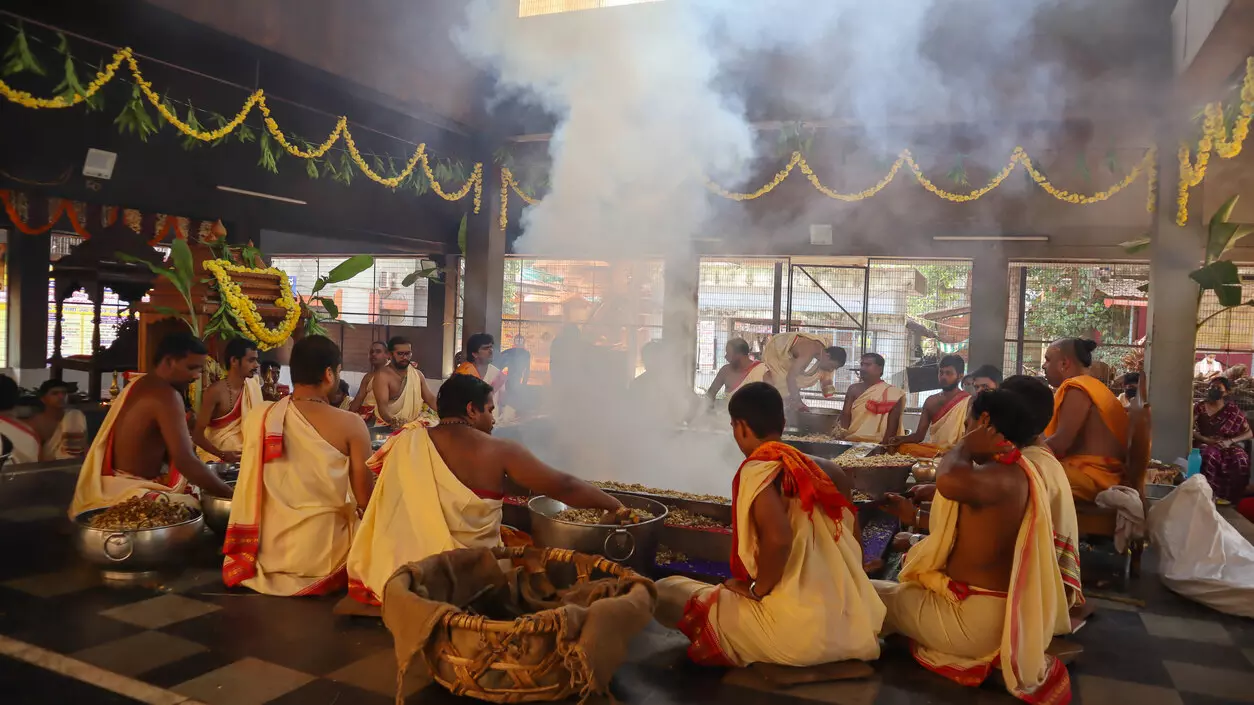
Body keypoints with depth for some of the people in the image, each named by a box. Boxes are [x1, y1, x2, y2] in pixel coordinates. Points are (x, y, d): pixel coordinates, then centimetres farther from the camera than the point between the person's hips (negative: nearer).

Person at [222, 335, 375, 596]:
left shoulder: (257, 417, -2)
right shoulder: (350, 424, -14)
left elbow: (251, 492, 13)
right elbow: (365, 500, -9)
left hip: (266, 552, 5)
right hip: (322, 555, -5)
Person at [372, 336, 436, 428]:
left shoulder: (418, 374, 10)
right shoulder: (383, 375, -7)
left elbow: (431, 399, 12)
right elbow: (382, 405, -17)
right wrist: (393, 421, -37)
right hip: (389, 426, -4)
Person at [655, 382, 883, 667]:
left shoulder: (758, 470, -13)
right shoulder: (812, 466, 9)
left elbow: (778, 538, -29)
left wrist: (757, 588, -13)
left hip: (798, 631, -8)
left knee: (666, 592, 2)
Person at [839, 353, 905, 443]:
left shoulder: (892, 393, -1)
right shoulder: (853, 389, 10)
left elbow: (892, 425, -5)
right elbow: (845, 415, 5)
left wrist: (884, 446, -14)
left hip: (876, 445, -3)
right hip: (850, 442, 3)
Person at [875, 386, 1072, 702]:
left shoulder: (1004, 475, -27)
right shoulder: (1009, 472, 7)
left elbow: (950, 481, -51)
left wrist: (965, 447, -29)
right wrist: (915, 516, 20)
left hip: (974, 617, -10)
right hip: (989, 602, 10)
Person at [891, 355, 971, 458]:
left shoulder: (968, 402, -5)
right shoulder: (931, 401, 14)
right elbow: (919, 435, 9)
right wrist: (901, 439, -13)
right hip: (932, 450, 6)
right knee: (902, 447, -22)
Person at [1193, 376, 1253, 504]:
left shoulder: (1233, 409, 4)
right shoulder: (1200, 406, 2)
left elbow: (1249, 433, 3)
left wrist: (1230, 441, -14)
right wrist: (1206, 440, -18)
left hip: (1227, 445, 1)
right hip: (1205, 443, -1)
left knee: (1240, 459, -32)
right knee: (1210, 455, -38)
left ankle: (1231, 496, -14)